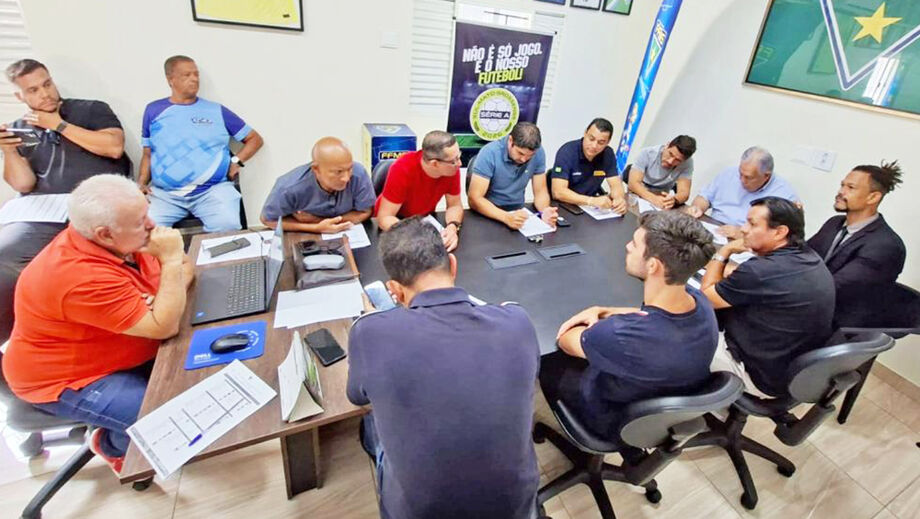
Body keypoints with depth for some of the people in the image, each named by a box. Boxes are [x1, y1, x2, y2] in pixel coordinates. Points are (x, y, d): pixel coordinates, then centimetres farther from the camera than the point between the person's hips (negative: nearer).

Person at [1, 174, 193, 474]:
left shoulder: (120, 241, -10)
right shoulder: (83, 278, -35)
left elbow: (184, 269, 1)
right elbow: (163, 327, -33)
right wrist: (170, 261, -32)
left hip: (115, 348, 8)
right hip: (68, 379, -8)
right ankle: (112, 446, 14)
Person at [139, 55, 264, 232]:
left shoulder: (217, 111, 12)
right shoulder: (154, 110, 16)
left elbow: (255, 139, 15)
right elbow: (148, 154, 20)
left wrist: (236, 162, 0)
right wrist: (141, 182, 3)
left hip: (213, 190, -1)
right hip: (164, 193, 2)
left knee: (227, 225, -29)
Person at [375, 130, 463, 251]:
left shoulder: (452, 167, -20)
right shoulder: (403, 169, -33)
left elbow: (454, 205, -10)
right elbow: (385, 217, -31)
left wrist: (453, 227, -32)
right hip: (396, 221, -3)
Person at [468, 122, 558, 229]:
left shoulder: (538, 153, -8)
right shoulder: (489, 153, -19)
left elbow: (540, 191, -1)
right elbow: (474, 198, -23)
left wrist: (544, 211, -23)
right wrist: (506, 217, -37)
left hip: (517, 212, 3)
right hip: (489, 213, -3)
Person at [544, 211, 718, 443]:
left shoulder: (621, 336, -45)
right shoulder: (699, 300, -23)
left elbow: (565, 340, -23)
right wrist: (600, 311, -13)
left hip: (619, 422, -5)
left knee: (546, 357, 15)